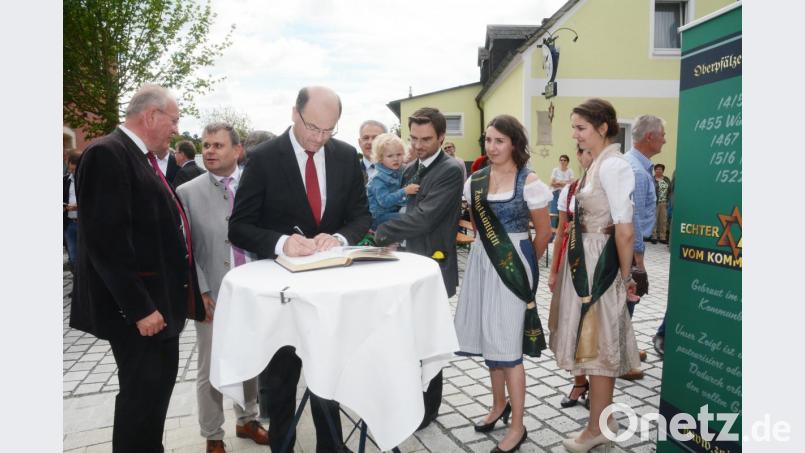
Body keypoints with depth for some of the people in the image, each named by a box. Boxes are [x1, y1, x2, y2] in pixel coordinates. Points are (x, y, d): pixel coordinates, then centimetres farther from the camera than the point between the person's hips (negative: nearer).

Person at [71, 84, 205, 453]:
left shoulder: (141, 157, 14)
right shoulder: (107, 154, -16)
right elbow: (106, 241, -24)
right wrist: (139, 307, -23)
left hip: (160, 300, 10)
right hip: (137, 307, -10)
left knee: (160, 385, 20)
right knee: (142, 393, 2)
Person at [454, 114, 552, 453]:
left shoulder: (529, 181, -11)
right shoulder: (476, 180, 4)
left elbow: (544, 231, -3)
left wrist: (525, 264, 7)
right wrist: (488, 250, 12)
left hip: (513, 264, -5)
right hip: (483, 262, 6)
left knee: (506, 341, -1)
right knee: (490, 337, 14)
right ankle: (499, 405, 35)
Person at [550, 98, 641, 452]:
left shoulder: (612, 164, -18)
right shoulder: (598, 163, 12)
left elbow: (625, 230, -20)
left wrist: (625, 276, -11)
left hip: (599, 263, -9)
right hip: (585, 260, 10)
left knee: (597, 343, 3)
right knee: (595, 341, 18)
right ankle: (604, 416, 34)